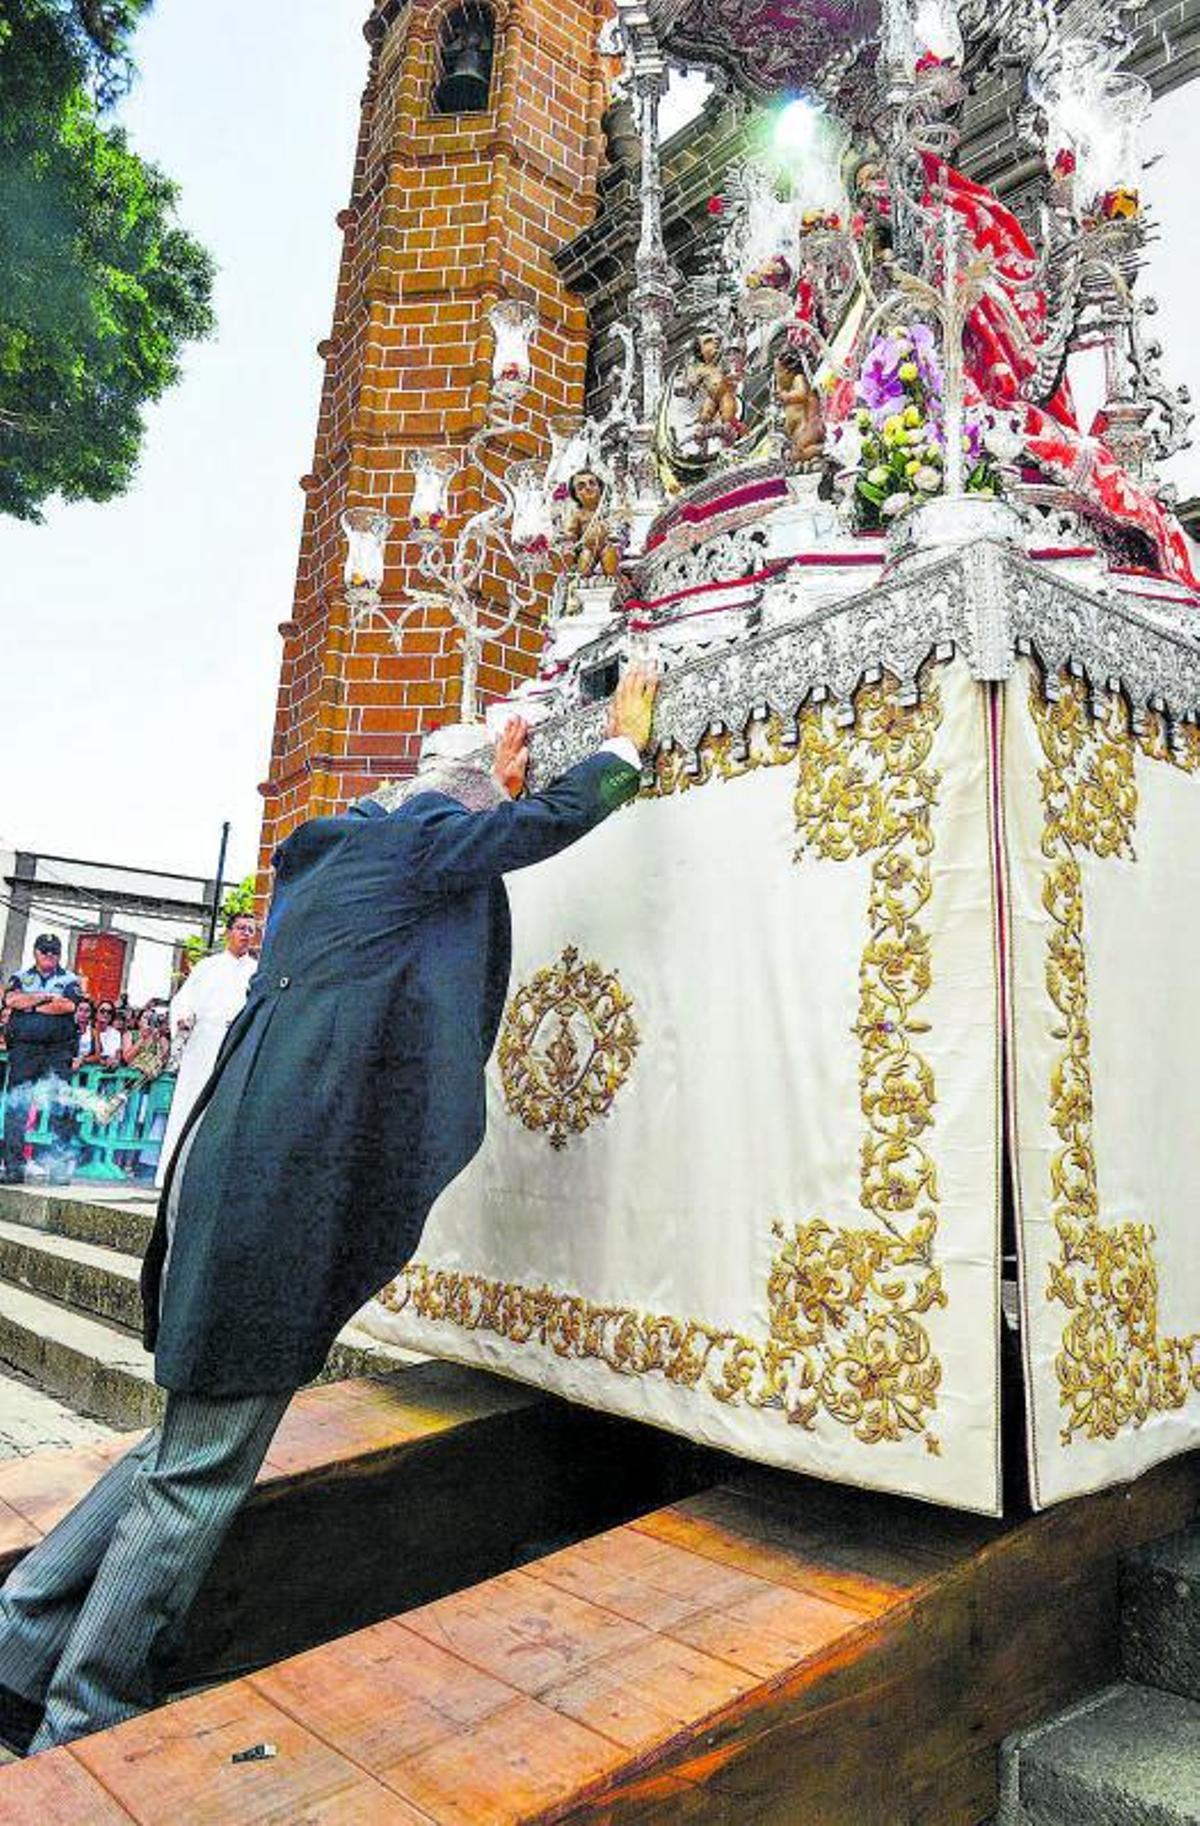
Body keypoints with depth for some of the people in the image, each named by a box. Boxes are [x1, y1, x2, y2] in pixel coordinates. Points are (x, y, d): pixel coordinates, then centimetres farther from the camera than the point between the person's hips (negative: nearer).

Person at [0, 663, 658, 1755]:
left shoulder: (336, 853, 23)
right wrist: (626, 744, 25)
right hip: (284, 1177, -10)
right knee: (204, 1469, 1)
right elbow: (551, 821, 10)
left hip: (245, 1163, 10)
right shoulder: (416, 836, 0)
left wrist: (496, 778, 47)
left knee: (198, 1440, 18)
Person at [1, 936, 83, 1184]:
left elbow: (69, 1005, -8)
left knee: (61, 1106, -4)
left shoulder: (70, 980, 11)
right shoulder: (20, 977, 16)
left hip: (58, 1050, -1)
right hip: (24, 1048, 1)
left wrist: (32, 1005, -3)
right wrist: (46, 997, -5)